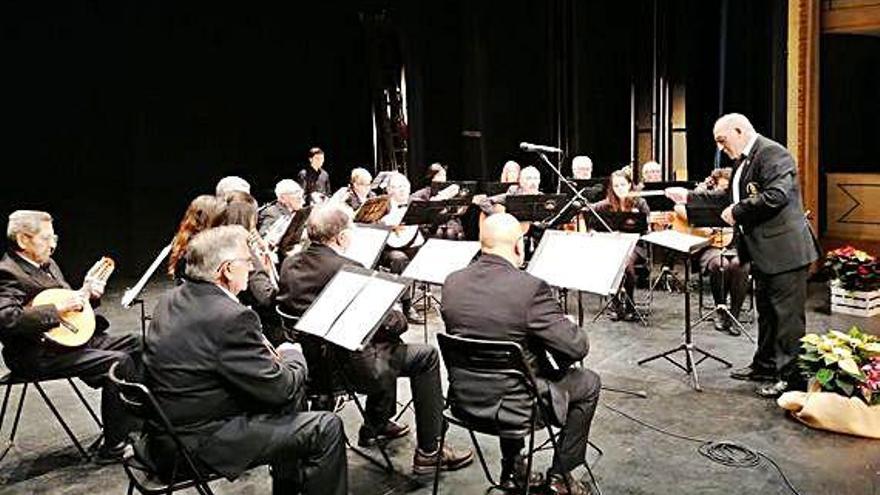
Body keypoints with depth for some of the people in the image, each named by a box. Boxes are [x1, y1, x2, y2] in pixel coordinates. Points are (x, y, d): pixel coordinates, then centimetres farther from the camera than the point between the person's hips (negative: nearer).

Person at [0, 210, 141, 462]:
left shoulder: (47, 264, 14)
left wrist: (87, 294, 4)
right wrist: (58, 308, -28)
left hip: (71, 335, 10)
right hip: (38, 354, -10)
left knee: (135, 344, 8)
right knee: (116, 362, -24)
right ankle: (114, 446, -13)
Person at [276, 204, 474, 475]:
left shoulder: (289, 265, -2)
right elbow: (390, 324, -21)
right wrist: (400, 319, 4)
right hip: (353, 366, -9)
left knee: (388, 345, 31)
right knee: (426, 356, 9)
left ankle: (376, 424, 41)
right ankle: (429, 451, 13)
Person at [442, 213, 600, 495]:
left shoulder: (452, 282, -4)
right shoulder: (530, 288, -22)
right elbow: (577, 348, -18)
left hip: (463, 397, 6)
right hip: (513, 404, -6)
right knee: (588, 382, 17)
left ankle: (512, 470, 39)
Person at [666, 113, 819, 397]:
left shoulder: (773, 153, -15)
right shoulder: (743, 160, 14)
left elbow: (777, 195, -27)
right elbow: (730, 197, 21)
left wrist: (738, 211, -18)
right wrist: (689, 197, 16)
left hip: (784, 249, -10)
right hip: (762, 251, 10)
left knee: (787, 314, -2)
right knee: (766, 312, 19)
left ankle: (789, 376, 6)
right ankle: (765, 365, 31)